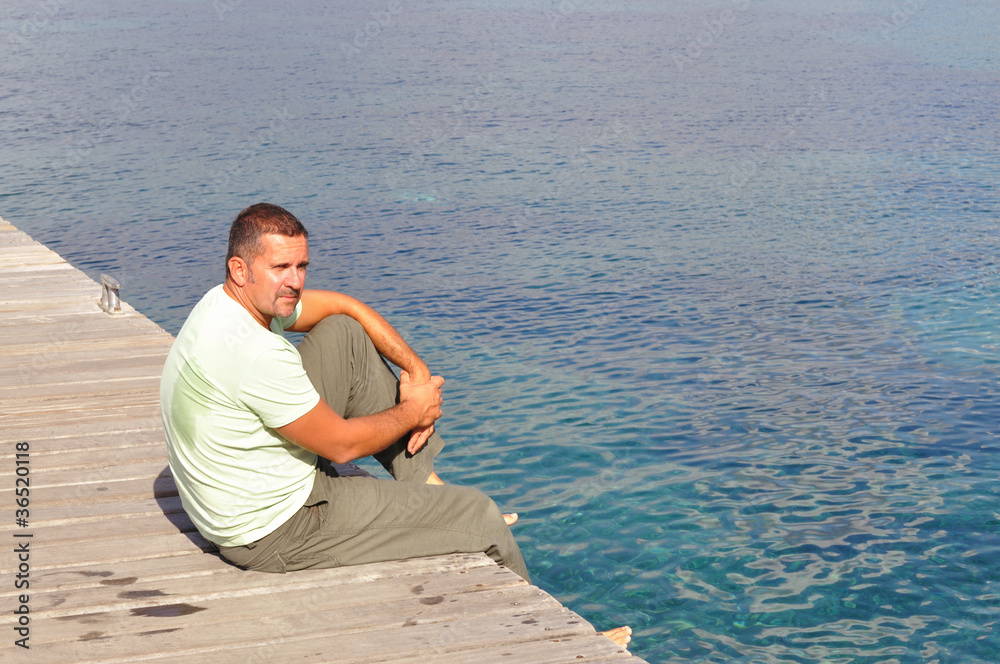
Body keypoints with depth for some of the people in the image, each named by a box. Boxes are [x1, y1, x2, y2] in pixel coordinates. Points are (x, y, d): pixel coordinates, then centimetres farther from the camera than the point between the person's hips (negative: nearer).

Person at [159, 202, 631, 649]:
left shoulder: (229, 303, -1)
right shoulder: (255, 354, -32)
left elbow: (343, 306, 11)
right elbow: (342, 444, -22)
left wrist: (415, 368, 2)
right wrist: (414, 412, -4)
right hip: (277, 533, -10)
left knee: (343, 335, 7)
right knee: (479, 515, -1)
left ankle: (423, 482, 15)